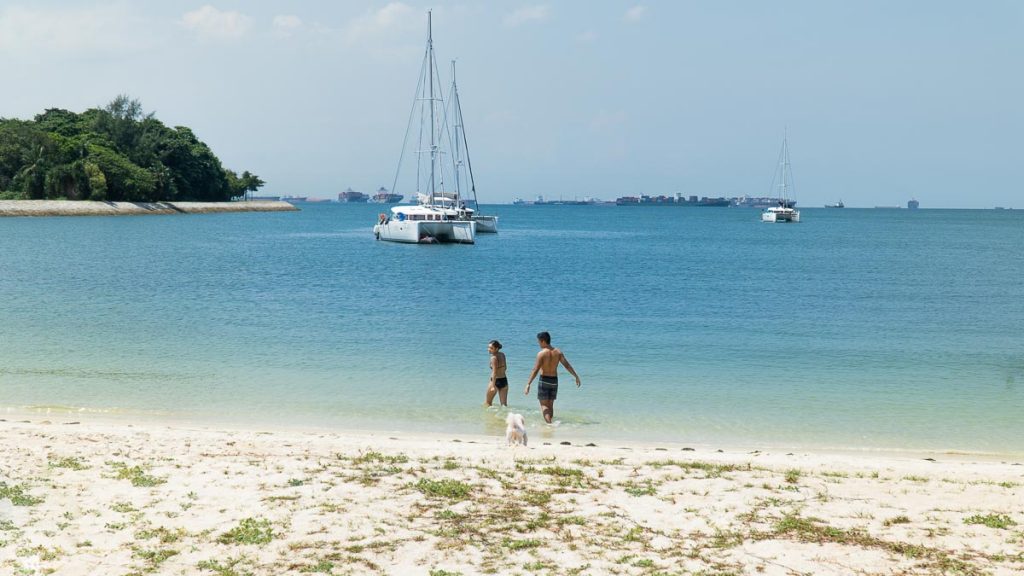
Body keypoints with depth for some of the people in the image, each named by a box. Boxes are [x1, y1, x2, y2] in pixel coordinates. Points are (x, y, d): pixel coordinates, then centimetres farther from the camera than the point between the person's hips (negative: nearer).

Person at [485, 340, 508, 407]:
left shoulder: (494, 357, -18)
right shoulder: (502, 354, 4)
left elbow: (494, 372, -22)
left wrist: (493, 386, -24)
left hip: (496, 381, -7)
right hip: (504, 380, 7)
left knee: (487, 402, 11)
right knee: (504, 404, 8)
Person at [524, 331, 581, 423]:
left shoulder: (541, 353, -14)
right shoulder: (558, 352, 1)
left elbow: (535, 370, -19)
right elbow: (567, 365, -3)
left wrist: (528, 384, -20)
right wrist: (576, 376, 3)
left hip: (544, 380, -5)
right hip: (554, 381, 5)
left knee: (544, 405, -1)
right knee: (550, 404, 17)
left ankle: (548, 423, -18)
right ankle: (549, 423, 21)